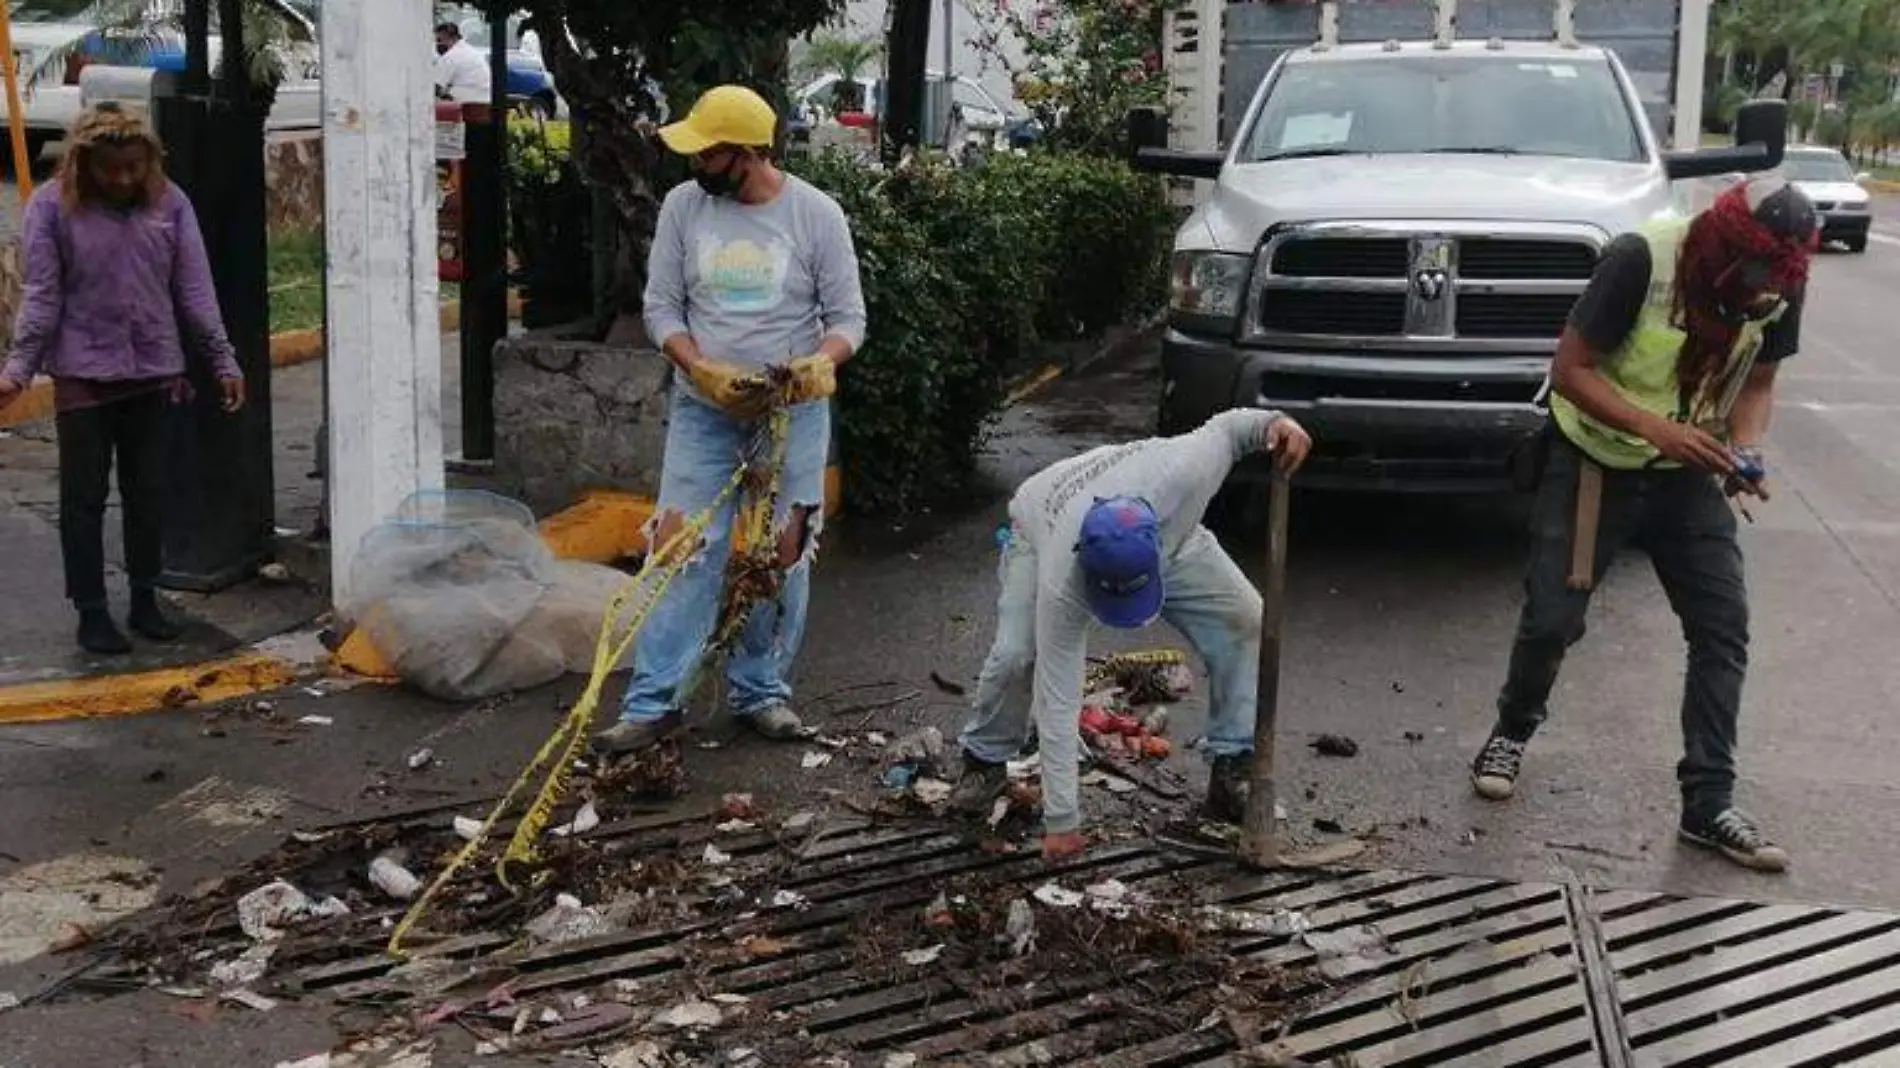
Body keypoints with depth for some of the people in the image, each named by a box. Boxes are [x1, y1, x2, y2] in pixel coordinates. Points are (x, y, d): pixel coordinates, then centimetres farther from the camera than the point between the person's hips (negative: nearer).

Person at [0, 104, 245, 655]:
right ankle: (91, 613, 12)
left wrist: (223, 361, 1)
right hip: (83, 376, -2)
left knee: (149, 495, 10)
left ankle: (145, 600, 24)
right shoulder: (52, 207, -5)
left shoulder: (169, 204, 1)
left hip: (154, 373, 2)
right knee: (84, 498, 3)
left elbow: (195, 290, 3)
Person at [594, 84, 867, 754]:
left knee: (784, 551, 5)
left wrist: (822, 362, -25)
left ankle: (760, 691, 20)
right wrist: (703, 370, -16)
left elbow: (847, 316, -3)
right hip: (703, 409, 1)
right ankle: (653, 701, 0)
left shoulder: (816, 214, -7)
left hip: (793, 409, -1)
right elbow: (660, 306, 1)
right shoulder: (683, 206, -1)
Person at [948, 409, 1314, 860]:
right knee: (1016, 653, -25)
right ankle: (986, 760, 4)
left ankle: (1233, 764, 1)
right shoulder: (1061, 582, -44)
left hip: (1170, 527, 3)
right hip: (1041, 528, -3)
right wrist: (1060, 820, -38)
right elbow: (1057, 699, -40)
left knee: (1245, 622, -13)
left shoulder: (1181, 473, -44)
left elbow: (1224, 427, -20)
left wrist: (1272, 422, -43)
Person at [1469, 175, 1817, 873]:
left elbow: (1758, 382, 1)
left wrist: (1745, 451, -20)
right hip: (1597, 462, -4)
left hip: (1687, 473, 4)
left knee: (1724, 625, -5)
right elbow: (1570, 370, -23)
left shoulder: (1780, 287, -13)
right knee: (1551, 619, -3)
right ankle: (1513, 732, 27)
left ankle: (1709, 804, 2)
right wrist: (1656, 429, -37)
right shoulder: (1641, 260, -27)